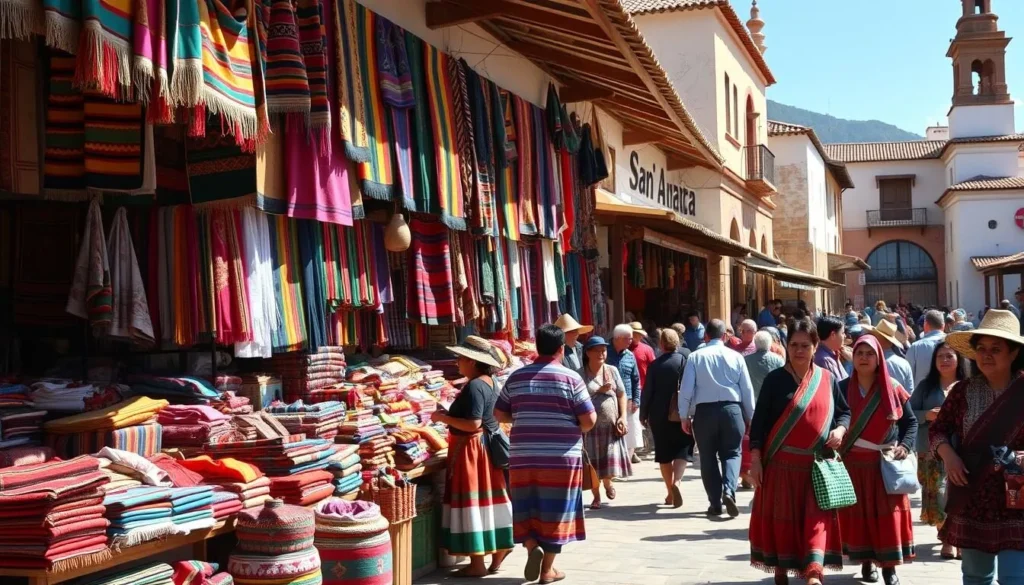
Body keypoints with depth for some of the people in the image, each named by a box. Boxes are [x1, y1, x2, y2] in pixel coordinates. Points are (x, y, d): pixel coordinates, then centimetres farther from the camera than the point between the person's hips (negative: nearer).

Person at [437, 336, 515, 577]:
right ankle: (501, 544, 25)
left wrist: (443, 418, -17)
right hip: (485, 446, 10)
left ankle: (477, 563, 2)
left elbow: (473, 424, -26)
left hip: (471, 448, -10)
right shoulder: (488, 382, 10)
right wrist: (450, 415, 13)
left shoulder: (474, 386, -20)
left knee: (471, 502, -4)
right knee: (487, 499, 17)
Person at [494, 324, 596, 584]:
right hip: (562, 456, -2)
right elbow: (590, 420, -7)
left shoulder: (516, 377, 4)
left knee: (526, 507, 15)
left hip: (523, 456, 2)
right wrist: (576, 428, 13)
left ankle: (532, 546, -8)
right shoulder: (571, 378, -6)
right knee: (555, 511, 8)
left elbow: (499, 414, 9)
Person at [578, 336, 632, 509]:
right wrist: (599, 391, -11)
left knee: (612, 460, 0)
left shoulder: (612, 371, 6)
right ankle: (596, 496, 19)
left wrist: (623, 417, -1)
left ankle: (607, 482, 34)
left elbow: (621, 395, 9)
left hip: (611, 424, 2)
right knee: (593, 464, 1)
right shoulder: (581, 374, -4)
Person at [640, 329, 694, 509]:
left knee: (664, 453, 11)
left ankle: (670, 492, 16)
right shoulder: (685, 361, -5)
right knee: (682, 450, 3)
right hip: (681, 414, -1)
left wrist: (644, 414, 8)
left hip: (659, 415, 1)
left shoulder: (655, 364, -4)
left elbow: (647, 391, -2)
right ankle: (676, 482, -20)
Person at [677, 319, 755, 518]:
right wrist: (750, 417, 15)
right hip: (732, 409, 0)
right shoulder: (735, 356, 2)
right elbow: (747, 389, 5)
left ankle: (715, 503, 12)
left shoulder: (695, 356, -1)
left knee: (708, 457, 10)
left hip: (704, 410, 0)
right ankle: (729, 490, -15)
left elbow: (686, 388, -3)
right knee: (732, 453, 10)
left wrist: (684, 416, 6)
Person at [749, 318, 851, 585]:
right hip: (781, 463, -2)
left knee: (817, 517, -7)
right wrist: (755, 458, -7)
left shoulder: (828, 380, 5)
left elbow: (845, 411, 16)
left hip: (818, 463, 2)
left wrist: (840, 429, -6)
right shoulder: (775, 379, -3)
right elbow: (759, 420, -2)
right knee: (782, 518, 4)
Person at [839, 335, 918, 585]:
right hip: (854, 462, 1)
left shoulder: (893, 388, 0)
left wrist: (905, 446, -8)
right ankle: (867, 562, 15)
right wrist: (834, 450, -8)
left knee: (887, 513, -1)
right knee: (859, 513, 3)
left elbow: (911, 421, 7)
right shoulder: (843, 388, 1)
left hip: (887, 462, 0)